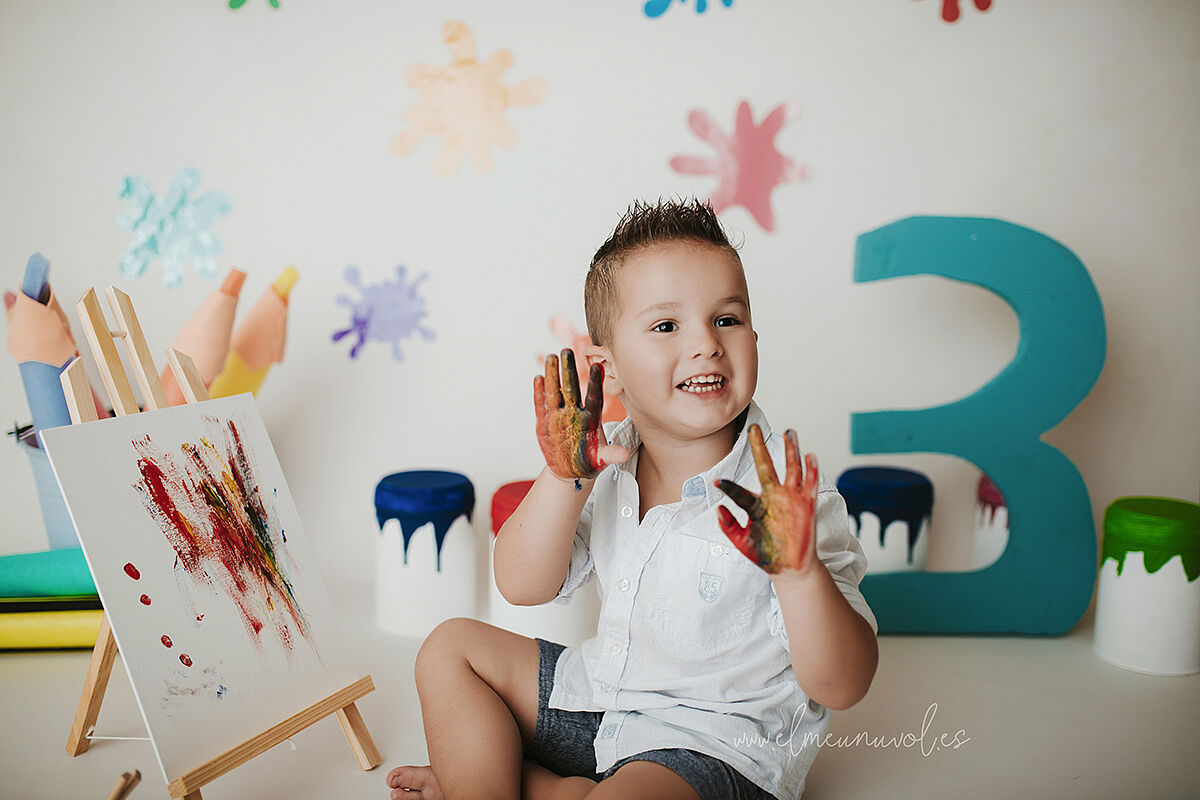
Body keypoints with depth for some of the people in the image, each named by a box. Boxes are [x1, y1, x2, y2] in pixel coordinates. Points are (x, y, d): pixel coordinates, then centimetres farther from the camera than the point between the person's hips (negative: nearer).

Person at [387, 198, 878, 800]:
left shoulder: (786, 494, -21)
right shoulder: (609, 463, -5)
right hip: (606, 690, 6)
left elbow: (842, 688, -23)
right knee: (453, 649, 10)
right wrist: (564, 479, -23)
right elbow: (525, 587, -8)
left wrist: (799, 568, -41)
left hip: (719, 739, -5)